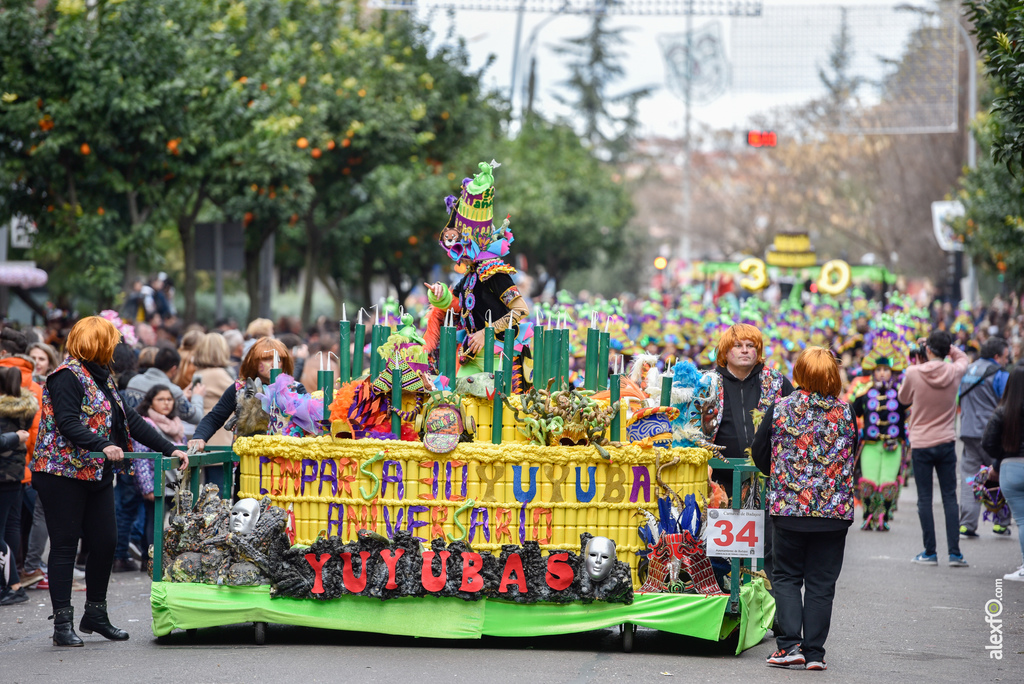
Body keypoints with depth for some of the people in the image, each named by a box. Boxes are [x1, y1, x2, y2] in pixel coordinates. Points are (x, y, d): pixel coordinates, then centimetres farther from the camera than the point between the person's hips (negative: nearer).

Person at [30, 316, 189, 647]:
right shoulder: (67, 376, -10)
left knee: (106, 542, 6)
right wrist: (103, 446, -32)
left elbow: (131, 421, 19)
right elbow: (67, 424, -21)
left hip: (98, 476, 8)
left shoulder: (102, 378, 18)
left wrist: (170, 449, 13)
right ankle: (63, 623, -1)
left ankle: (95, 614, 20)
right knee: (65, 545, -4)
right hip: (64, 474, -8)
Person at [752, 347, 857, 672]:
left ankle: (790, 645, -3)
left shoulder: (780, 409, -5)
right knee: (821, 583, 7)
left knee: (787, 577, 11)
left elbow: (759, 453, 3)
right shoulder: (845, 413, -2)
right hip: (834, 511, 1)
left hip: (789, 508, -1)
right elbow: (850, 457, 10)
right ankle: (814, 653, 5)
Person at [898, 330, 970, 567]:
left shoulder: (914, 373, -11)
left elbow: (903, 398, 8)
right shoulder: (954, 372, -4)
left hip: (921, 444, -2)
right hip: (946, 442, 2)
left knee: (924, 498, 3)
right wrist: (945, 345, 11)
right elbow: (962, 358, 21)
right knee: (949, 496, 6)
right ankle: (954, 552, 2)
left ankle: (930, 552, 5)